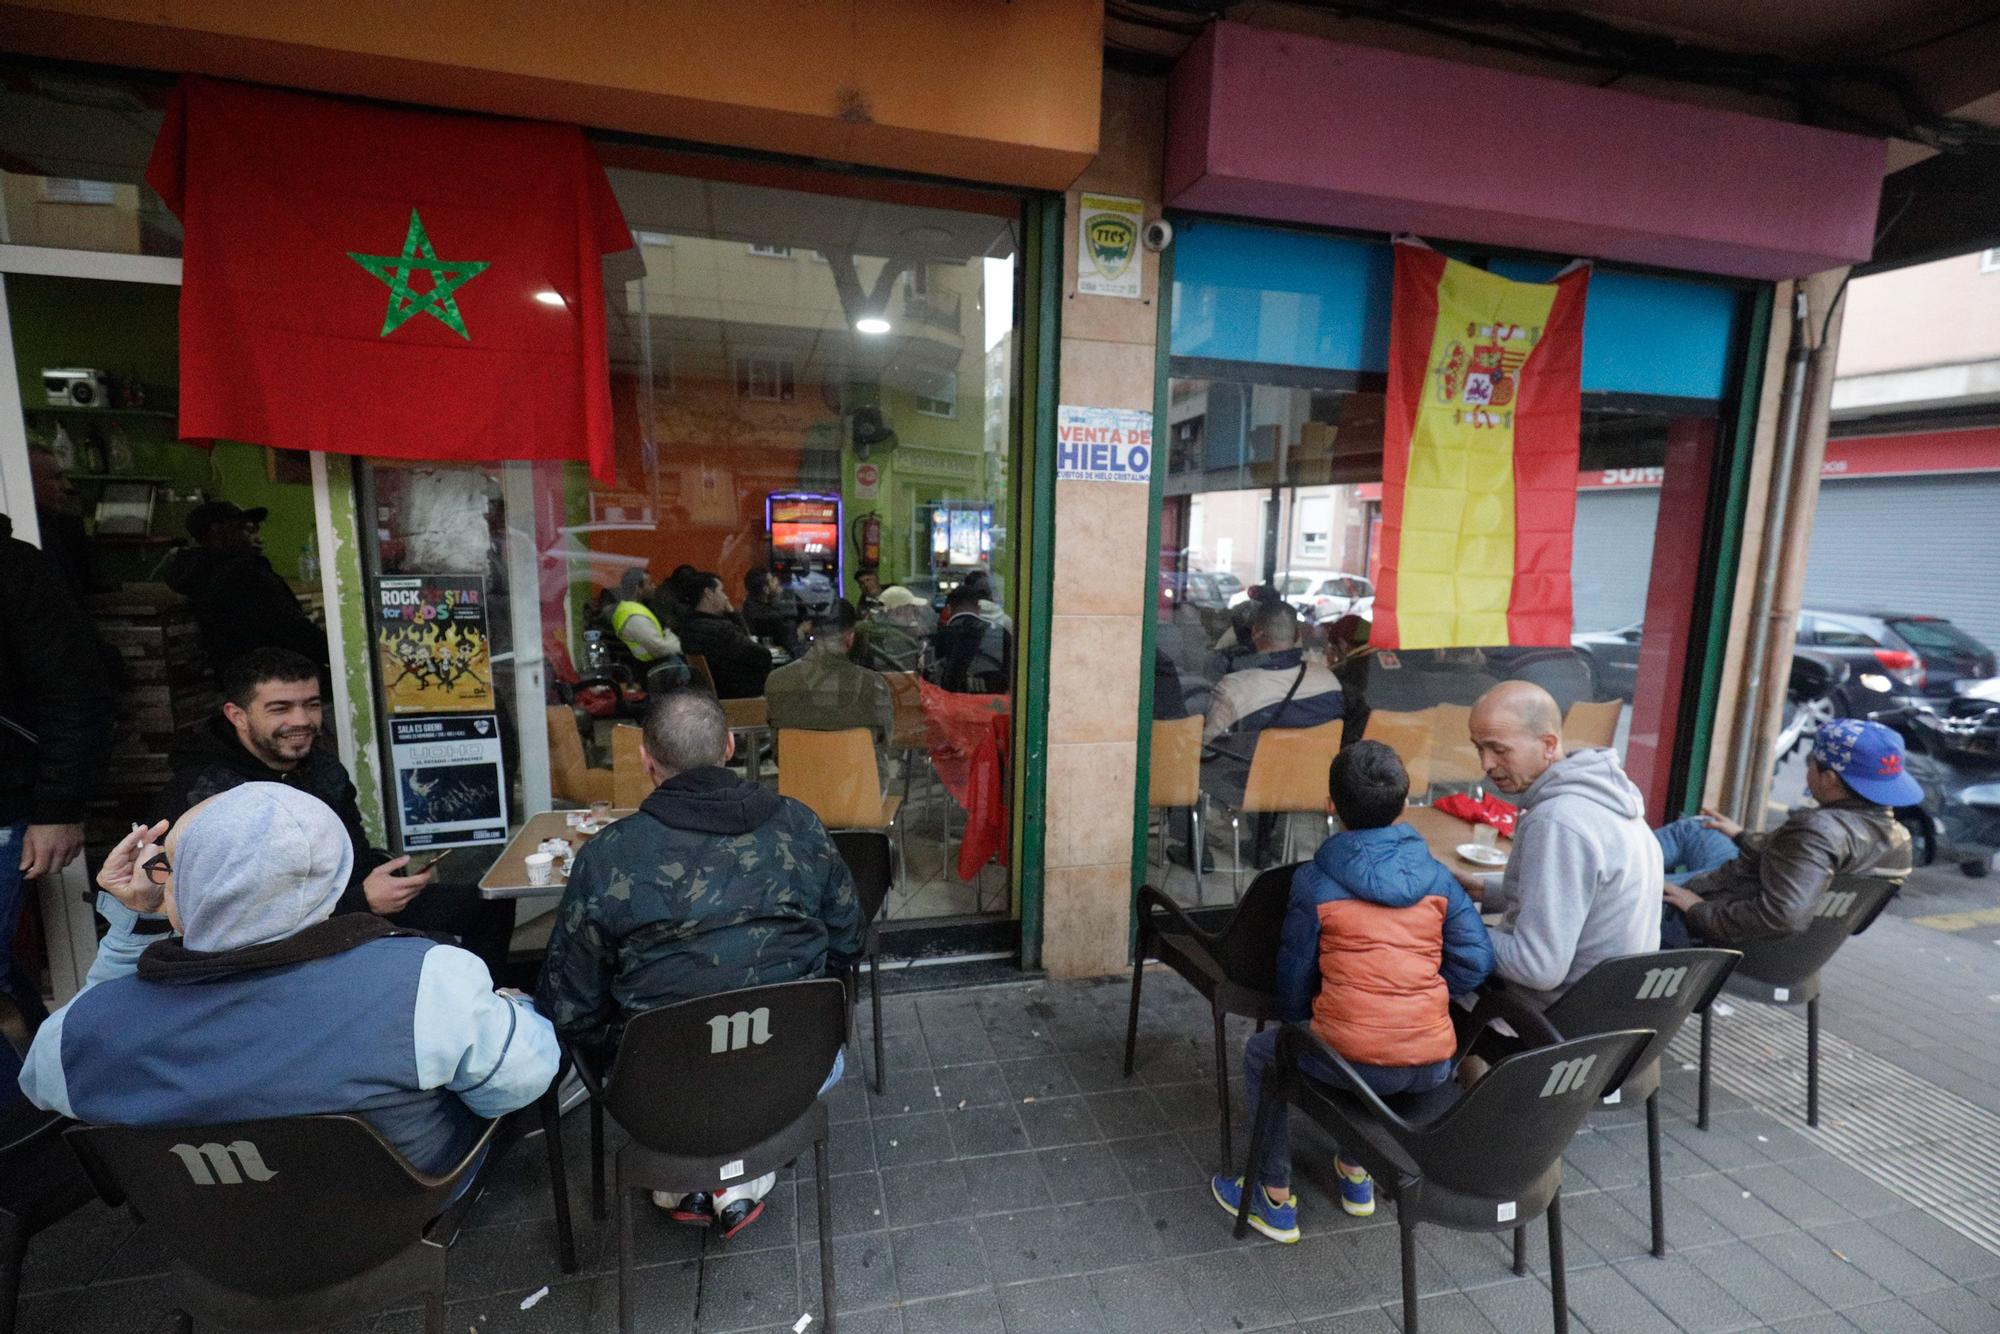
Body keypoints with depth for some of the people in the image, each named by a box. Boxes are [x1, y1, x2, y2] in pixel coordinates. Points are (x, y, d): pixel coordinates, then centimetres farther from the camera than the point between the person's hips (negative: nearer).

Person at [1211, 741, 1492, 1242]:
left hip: (1354, 1062, -5)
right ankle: (1357, 1170, 48)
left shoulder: (1314, 882, -7)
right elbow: (1475, 962, 3)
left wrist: (1297, 1026, 20)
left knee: (1261, 1054, 24)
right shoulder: (1437, 876, 3)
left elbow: (1294, 974, 1)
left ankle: (1275, 1200, 29)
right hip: (1434, 1066, 5)